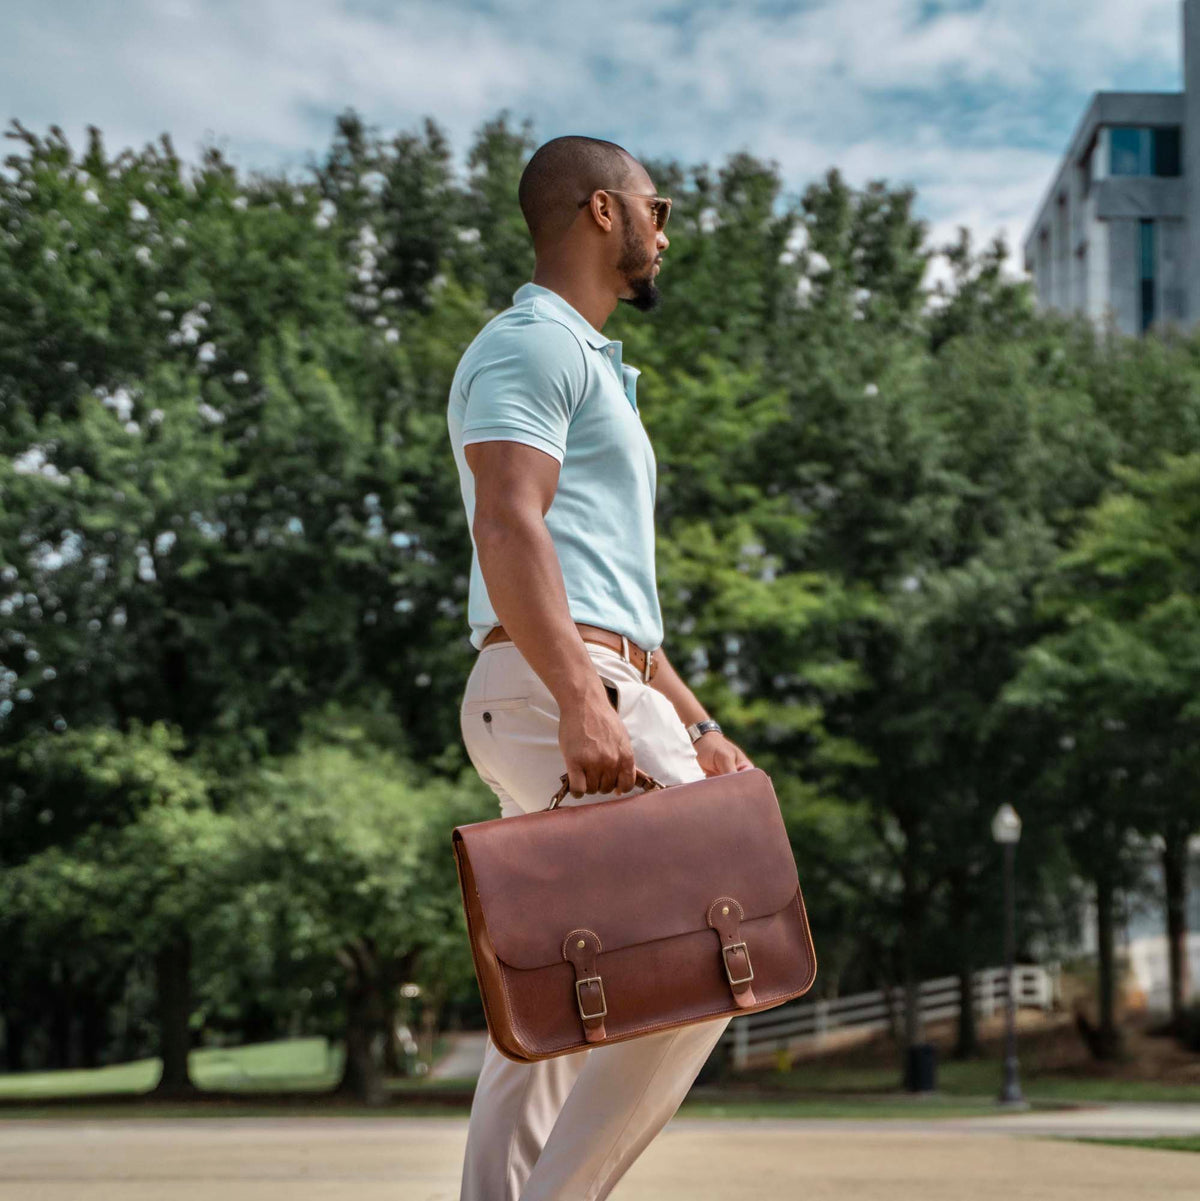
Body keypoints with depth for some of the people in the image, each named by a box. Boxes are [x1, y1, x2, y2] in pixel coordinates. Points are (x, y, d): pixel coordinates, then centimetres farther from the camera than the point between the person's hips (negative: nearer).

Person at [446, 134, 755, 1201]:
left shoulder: (587, 368, 28)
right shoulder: (529, 344, -3)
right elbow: (508, 526, -19)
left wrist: (697, 728, 24)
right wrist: (582, 702, -29)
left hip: (601, 696, 10)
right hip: (559, 688, -10)